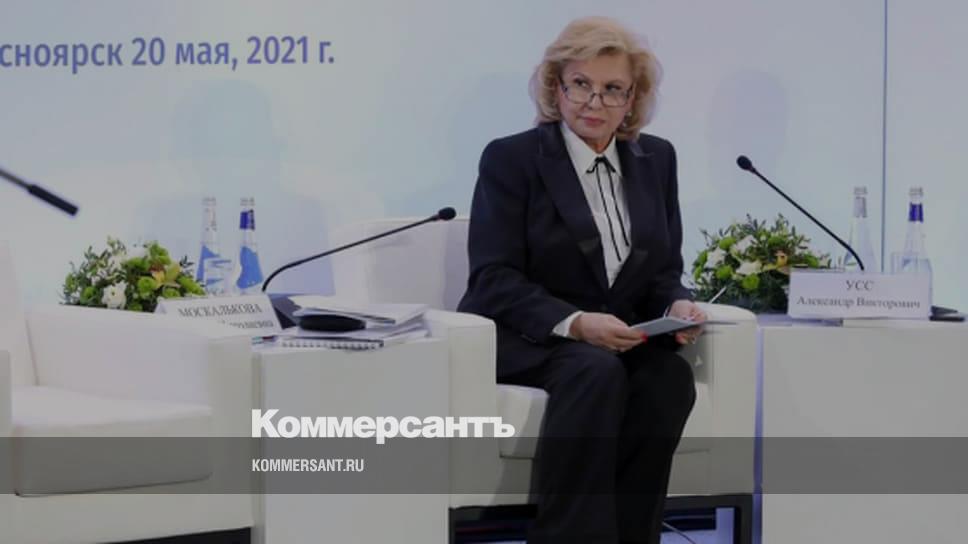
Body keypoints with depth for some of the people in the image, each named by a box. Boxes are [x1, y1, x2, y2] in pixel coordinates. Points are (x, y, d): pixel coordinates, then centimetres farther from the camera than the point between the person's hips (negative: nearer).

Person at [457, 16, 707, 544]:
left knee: (670, 376, -29)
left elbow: (664, 272, 12)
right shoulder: (511, 158, -5)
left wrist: (677, 306, -13)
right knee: (596, 372, -35)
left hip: (620, 342, 4)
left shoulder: (656, 159, 11)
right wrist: (573, 323, -27)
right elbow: (494, 280, -12)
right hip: (523, 339, -4)